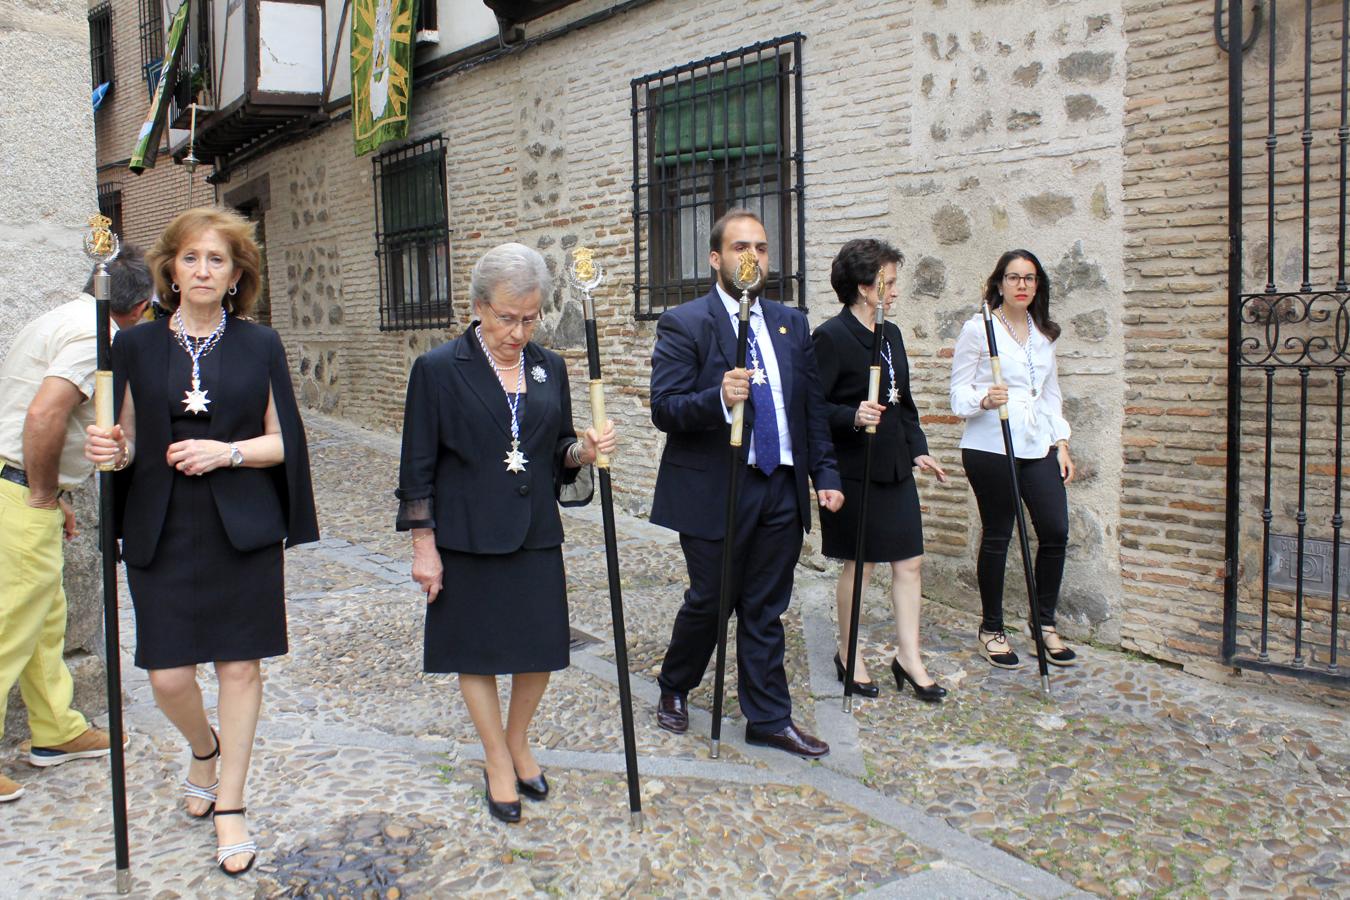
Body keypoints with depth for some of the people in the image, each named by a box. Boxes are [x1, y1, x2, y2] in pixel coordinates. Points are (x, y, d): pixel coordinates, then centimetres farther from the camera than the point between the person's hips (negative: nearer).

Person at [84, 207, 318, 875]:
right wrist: (110, 450, -13)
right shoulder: (136, 346, 6)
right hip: (163, 535, 1)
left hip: (242, 531, -1)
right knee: (168, 676, 0)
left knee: (240, 667, 3)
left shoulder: (260, 345, 4)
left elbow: (282, 441, 3)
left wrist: (228, 451, -14)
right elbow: (129, 441, 9)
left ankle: (229, 808, 19)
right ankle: (204, 750, 34)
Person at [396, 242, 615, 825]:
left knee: (541, 647, 8)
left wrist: (583, 451, -10)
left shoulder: (549, 367, 5)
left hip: (535, 535, 4)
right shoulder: (438, 369, -8)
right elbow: (418, 466, -6)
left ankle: (518, 743, 34)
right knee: (477, 651, 8)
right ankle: (498, 762, 27)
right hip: (468, 538, -4)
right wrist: (423, 545, -8)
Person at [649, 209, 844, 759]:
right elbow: (664, 408, -16)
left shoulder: (791, 324, 10)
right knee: (708, 602, 8)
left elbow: (812, 408, 12)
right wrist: (719, 399, -33)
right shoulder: (683, 323, -7)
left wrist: (826, 474, 6)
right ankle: (674, 688, 35)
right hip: (714, 489, -4)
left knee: (765, 611, 12)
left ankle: (769, 719, 23)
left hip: (782, 490, 5)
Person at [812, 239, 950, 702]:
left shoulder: (891, 334, 11)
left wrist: (918, 450, 11)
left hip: (895, 469, 7)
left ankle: (909, 657, 20)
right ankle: (848, 655, 24)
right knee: (861, 565, 6)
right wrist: (853, 417, -32)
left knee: (909, 562, 8)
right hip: (855, 471, -7)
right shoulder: (831, 337, -13)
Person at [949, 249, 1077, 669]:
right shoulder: (978, 328, -3)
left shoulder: (1043, 334, 14)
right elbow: (959, 390, -4)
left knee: (1056, 531, -1)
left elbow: (1051, 393, 19)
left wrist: (1061, 442, 11)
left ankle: (1045, 623, 18)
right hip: (990, 446, -5)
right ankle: (992, 629, 18)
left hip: (1038, 446, 5)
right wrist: (983, 399, -25)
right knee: (997, 537, 3)